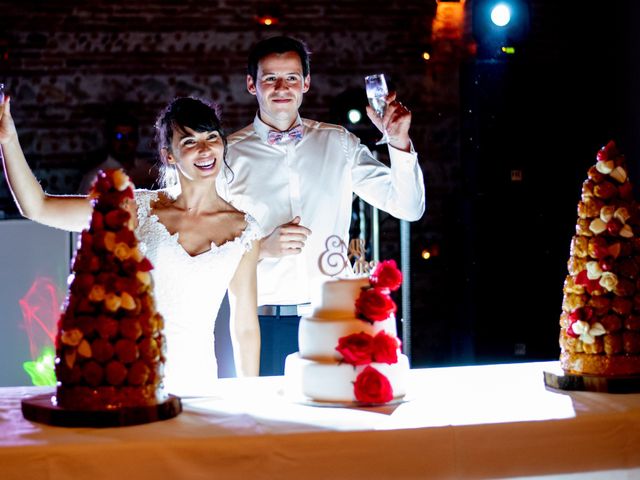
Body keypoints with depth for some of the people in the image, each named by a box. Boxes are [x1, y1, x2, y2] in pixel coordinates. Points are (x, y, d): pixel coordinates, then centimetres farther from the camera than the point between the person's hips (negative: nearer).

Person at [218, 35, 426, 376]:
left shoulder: (339, 144, 10)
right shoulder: (229, 155, 2)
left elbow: (409, 207, 7)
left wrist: (398, 141, -6)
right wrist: (263, 248, -15)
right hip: (265, 321, -2)